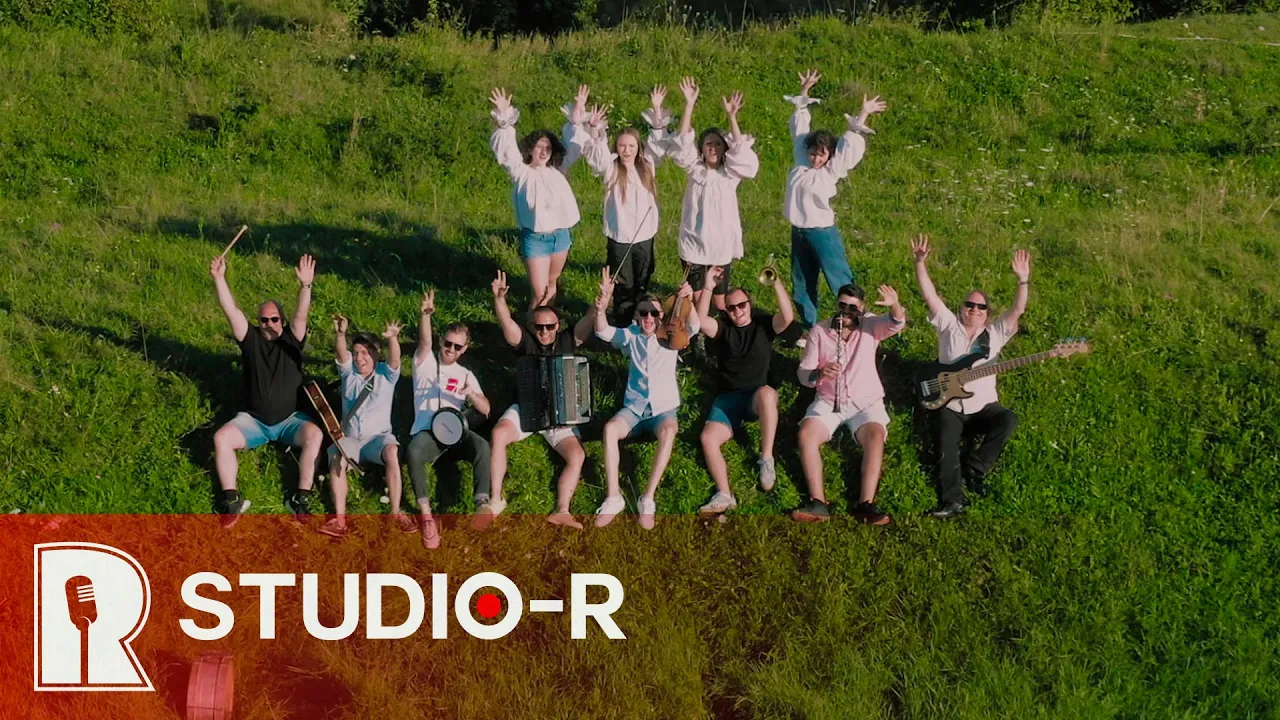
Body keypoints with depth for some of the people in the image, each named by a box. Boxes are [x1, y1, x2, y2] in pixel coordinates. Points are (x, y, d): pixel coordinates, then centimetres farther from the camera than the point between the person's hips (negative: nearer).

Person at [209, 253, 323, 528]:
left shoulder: (291, 341, 0)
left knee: (315, 434, -32)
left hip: (290, 420, -1)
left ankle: (300, 498, -32)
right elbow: (231, 311, -10)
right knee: (221, 437, -26)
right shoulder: (251, 340, 2)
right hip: (253, 420, 1)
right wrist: (219, 278, -22)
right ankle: (231, 501, -28)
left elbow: (301, 315, -18)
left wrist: (305, 285, -36)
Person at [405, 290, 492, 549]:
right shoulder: (426, 363, 12)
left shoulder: (465, 375, 18)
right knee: (414, 452, -38)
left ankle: (482, 507, -39)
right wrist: (426, 314, -31)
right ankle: (426, 516, -37)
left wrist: (471, 394, -14)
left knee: (482, 446, -33)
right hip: (426, 432, -2)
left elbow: (485, 410, 9)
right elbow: (425, 341, -10)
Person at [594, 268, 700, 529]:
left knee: (668, 431, -37)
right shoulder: (631, 336, 7)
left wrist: (688, 302, -37)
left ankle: (648, 498, -38)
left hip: (663, 408, -2)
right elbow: (603, 332, -10)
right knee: (610, 428, -31)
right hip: (633, 409, 2)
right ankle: (613, 497, -33)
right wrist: (602, 305, -31)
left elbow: (693, 327, -16)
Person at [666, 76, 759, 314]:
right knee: (696, 300, 4)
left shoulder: (730, 173, 1)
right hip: (694, 244, 0)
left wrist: (732, 116, -28)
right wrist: (689, 105, -20)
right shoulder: (694, 169, 1)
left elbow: (740, 151, -16)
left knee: (721, 301, 7)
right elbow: (682, 143, -10)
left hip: (722, 245, 0)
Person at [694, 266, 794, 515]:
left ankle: (767, 459, -30)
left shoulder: (764, 324, 7)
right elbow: (701, 321, -11)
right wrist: (708, 287, -22)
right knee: (708, 438, -26)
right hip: (728, 398, 2)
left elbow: (787, 317, -13)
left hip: (757, 396, -2)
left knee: (767, 393, -40)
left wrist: (775, 283, -23)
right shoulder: (723, 328, 9)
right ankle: (724, 495, -36)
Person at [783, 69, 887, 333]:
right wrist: (803, 95, 13)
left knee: (841, 282, -3)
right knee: (802, 285, 13)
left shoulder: (832, 170, -7)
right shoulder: (801, 161, 5)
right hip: (799, 232, 6)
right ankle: (810, 328, 24)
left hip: (822, 233, -6)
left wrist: (863, 116, -19)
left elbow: (849, 146, -11)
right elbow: (799, 128, 12)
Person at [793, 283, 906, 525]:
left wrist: (894, 305, -48)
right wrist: (819, 373, -26)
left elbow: (897, 324, -24)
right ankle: (818, 502, -33)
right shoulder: (819, 331, 2)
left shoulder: (870, 325, -2)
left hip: (866, 402, -1)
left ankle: (866, 503, -40)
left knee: (876, 435, -33)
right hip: (828, 402, 1)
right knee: (806, 434, -28)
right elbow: (803, 375, -1)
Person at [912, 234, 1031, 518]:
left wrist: (1023, 280, -22)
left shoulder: (995, 333, 7)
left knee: (1008, 420, -28)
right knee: (947, 448, -25)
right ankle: (952, 500, -37)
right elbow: (930, 296, -5)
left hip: (983, 406, 1)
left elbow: (1018, 310, -7)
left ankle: (974, 468, -21)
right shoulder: (949, 325, 5)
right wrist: (920, 263, -18)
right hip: (950, 407, -1)